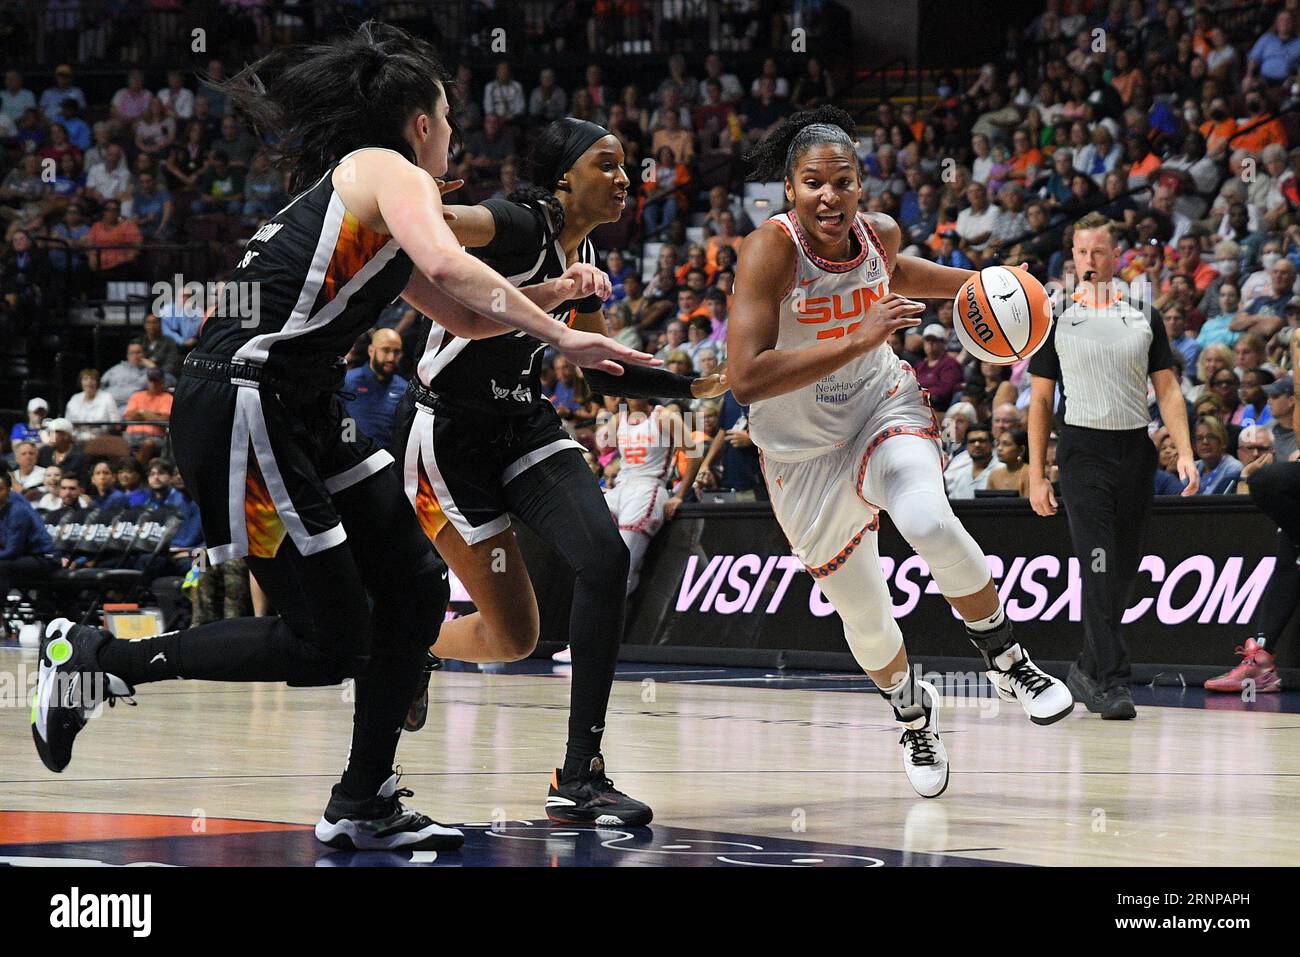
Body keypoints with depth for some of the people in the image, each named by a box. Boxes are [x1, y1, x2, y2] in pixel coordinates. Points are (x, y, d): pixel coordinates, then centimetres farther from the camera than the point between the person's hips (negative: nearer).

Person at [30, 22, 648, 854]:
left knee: (415, 585, 8)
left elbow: (462, 313, 33)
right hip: (236, 410, -10)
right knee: (331, 642, -6)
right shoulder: (394, 172, -6)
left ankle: (363, 807, 13)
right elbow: (446, 266, -27)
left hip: (297, 413, 10)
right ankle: (96, 662, 3)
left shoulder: (365, 186, 23)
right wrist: (558, 336, -23)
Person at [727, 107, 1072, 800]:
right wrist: (859, 339, -39)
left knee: (929, 522, -31)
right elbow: (746, 379, -36)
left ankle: (1007, 663, -8)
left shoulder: (879, 233, -9)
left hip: (884, 409, 2)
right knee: (863, 614, 8)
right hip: (803, 451, -2)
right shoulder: (770, 250, -26)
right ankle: (914, 716, 41)